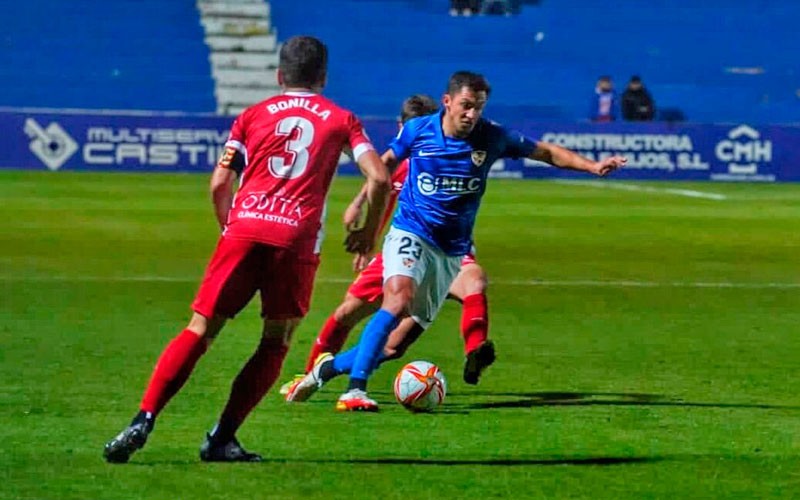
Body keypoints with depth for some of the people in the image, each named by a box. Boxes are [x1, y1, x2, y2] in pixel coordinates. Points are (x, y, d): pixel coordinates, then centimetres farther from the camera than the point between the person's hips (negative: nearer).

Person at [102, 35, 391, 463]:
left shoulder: (253, 115, 18)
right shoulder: (341, 119, 16)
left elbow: (219, 184, 12)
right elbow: (379, 178, 5)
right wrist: (369, 231, 18)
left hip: (244, 227, 1)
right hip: (298, 237, -1)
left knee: (199, 331, 3)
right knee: (275, 344, 11)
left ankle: (143, 420, -11)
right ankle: (222, 439, 0)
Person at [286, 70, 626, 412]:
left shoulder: (492, 137, -3)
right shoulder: (417, 130, -5)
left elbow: (546, 152, 6)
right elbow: (385, 163, 13)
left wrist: (593, 166, -4)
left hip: (451, 250, 3)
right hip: (410, 234, -3)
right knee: (399, 299, -30)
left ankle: (329, 366, 20)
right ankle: (355, 390, -32)